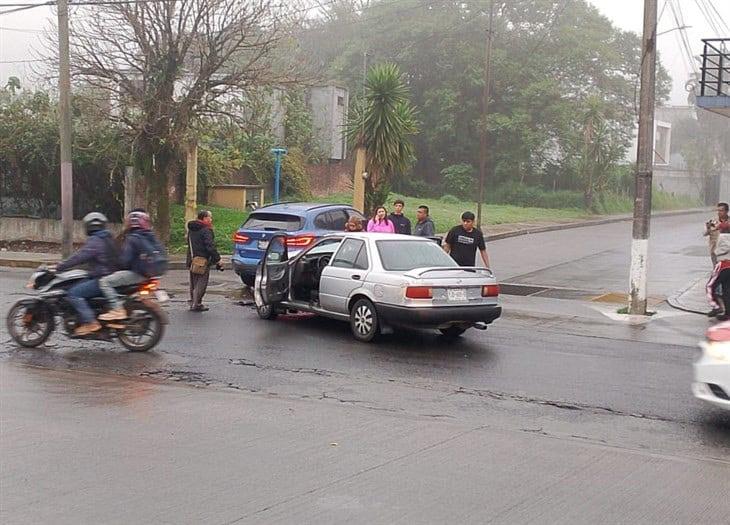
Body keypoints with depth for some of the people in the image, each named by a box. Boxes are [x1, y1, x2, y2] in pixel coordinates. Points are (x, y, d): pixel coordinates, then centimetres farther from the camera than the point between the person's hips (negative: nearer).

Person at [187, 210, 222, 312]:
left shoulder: (191, 230, 15)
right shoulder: (206, 230, -14)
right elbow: (210, 246, -20)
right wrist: (217, 259, -15)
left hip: (192, 260, 9)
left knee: (193, 283, 16)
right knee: (201, 283, -4)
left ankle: (193, 302, 20)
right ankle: (196, 304, -5)